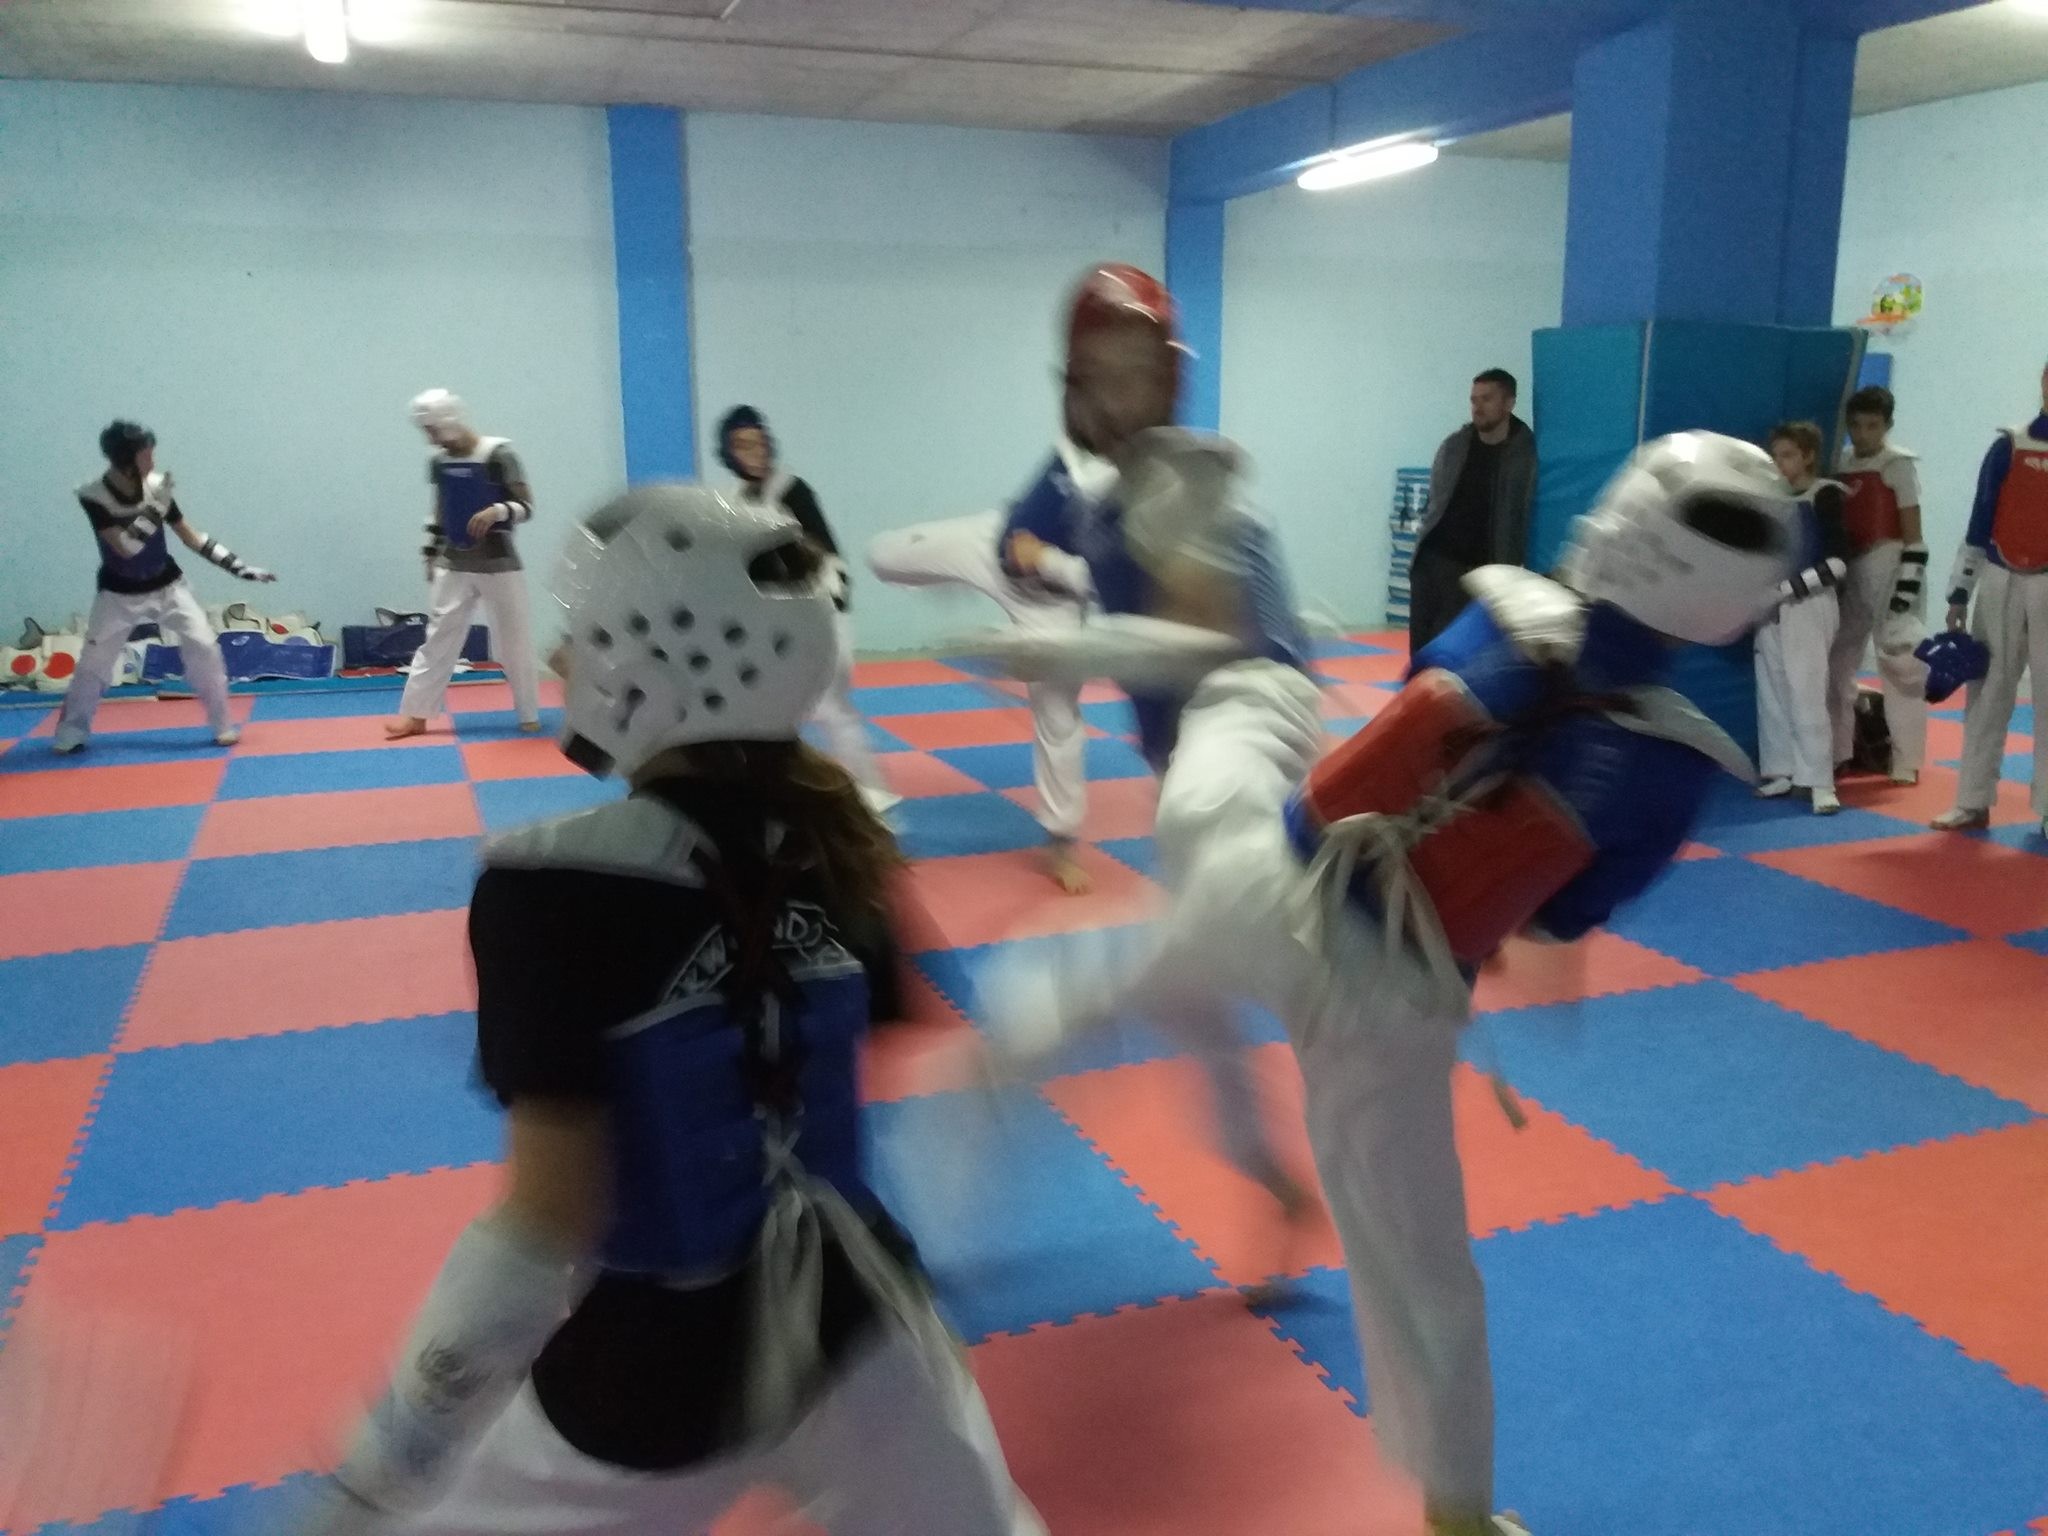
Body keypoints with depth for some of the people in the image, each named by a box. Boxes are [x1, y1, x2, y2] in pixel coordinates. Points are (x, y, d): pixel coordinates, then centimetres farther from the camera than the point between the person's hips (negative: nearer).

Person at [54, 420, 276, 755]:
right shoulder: (94, 496, -20)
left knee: (204, 647, -9)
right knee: (93, 662, 2)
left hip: (166, 586, 2)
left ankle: (223, 726, 2)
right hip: (119, 593, -2)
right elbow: (126, 547, -30)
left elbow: (191, 537, -3)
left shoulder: (156, 485, -11)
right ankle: (71, 732, 20)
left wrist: (239, 566, -8)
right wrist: (155, 506, -34)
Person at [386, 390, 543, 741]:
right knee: (438, 638, 6)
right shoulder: (438, 461, 5)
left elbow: (527, 506, -12)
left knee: (515, 642, 2)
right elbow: (440, 512, 16)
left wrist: (497, 511, -30)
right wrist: (431, 553, 15)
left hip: (498, 563, -5)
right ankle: (415, 714, 11)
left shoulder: (498, 455, -12)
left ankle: (529, 715, 15)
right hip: (454, 565, 5)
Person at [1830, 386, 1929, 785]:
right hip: (1850, 569, 7)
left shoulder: (1898, 464, -7)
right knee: (1836, 660, 12)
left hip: (1890, 568, -7)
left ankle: (1907, 763, -3)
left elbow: (1913, 536, -10)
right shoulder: (1841, 463, 10)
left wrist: (1907, 588, -16)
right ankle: (1836, 753, 24)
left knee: (1901, 663, -8)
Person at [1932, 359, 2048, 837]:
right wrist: (1959, 593, 3)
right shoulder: (2009, 447, 2)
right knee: (1987, 693, 7)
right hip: (2000, 584, 1)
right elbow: (1979, 523, 5)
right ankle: (1973, 803, 16)